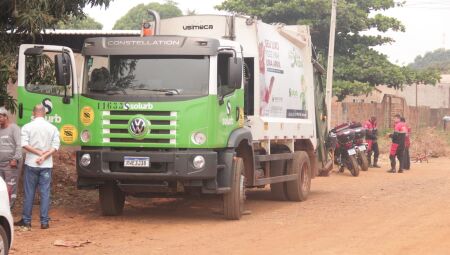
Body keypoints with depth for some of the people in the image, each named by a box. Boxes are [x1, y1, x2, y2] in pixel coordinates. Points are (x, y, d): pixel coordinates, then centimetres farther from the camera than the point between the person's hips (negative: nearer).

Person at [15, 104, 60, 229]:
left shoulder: (27, 127, -3)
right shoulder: (52, 128, 3)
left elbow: (25, 144, -13)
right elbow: (55, 147, -6)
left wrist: (39, 152, -9)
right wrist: (44, 156, -12)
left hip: (31, 164, -1)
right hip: (46, 165, 1)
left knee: (29, 193, 7)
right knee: (45, 193, 3)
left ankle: (26, 220, 12)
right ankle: (44, 221, 1)